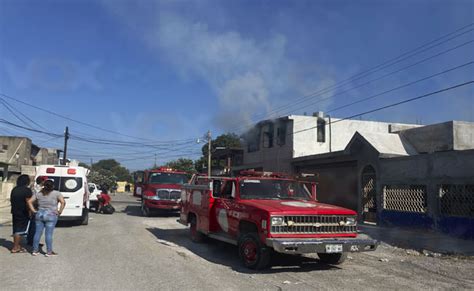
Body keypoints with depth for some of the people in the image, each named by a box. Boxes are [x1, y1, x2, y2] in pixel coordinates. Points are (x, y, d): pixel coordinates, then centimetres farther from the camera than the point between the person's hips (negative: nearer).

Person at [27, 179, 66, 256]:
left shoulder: (39, 194, 8)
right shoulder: (56, 193, -6)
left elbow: (29, 201, 7)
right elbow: (63, 202, -18)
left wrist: (34, 211, 7)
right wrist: (60, 212, -10)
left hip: (39, 215, 4)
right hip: (51, 216, -4)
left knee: (38, 233, 11)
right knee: (48, 234, -1)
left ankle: (35, 250, 18)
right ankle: (49, 251, 5)